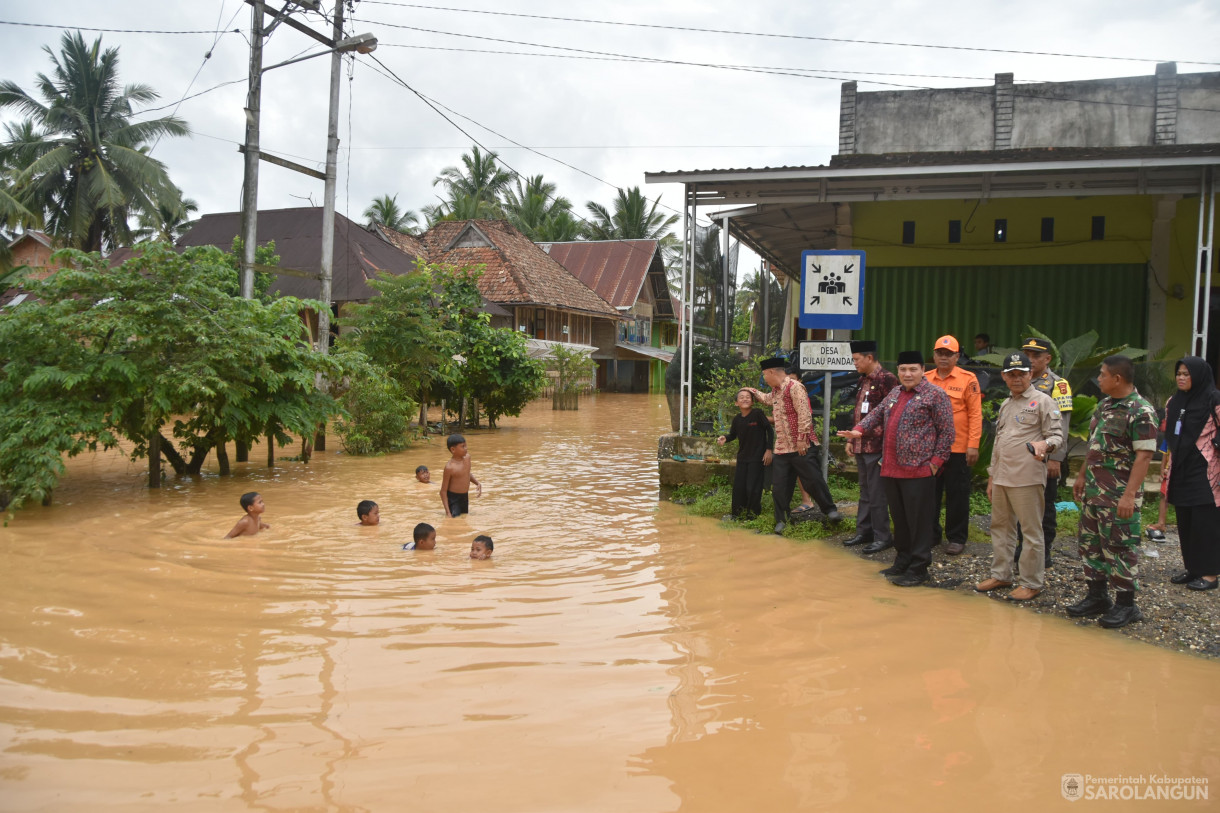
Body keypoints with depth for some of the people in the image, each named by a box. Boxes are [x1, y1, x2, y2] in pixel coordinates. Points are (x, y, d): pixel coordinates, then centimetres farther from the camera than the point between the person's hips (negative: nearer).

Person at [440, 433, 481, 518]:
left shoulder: (467, 457, -2)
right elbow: (443, 491, -17)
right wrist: (448, 512, -22)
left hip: (465, 497, 7)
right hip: (453, 499, -7)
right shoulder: (450, 467, -22)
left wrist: (477, 483, 3)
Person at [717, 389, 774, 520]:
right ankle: (738, 514, 23)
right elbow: (733, 435, 13)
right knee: (738, 487, 8)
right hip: (742, 457, 5)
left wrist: (768, 450, -10)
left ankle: (753, 514, 13)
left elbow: (769, 430, -9)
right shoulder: (737, 419, 0)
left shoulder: (757, 413, -14)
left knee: (752, 488, -3)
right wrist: (725, 438, -9)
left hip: (757, 457, -5)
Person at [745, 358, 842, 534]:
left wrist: (801, 439, -22)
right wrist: (753, 391, 44)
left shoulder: (794, 387, -13)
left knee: (812, 480, -1)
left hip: (798, 447, -8)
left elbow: (804, 414, -19)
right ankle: (781, 520, 14)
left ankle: (830, 510, 16)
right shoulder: (776, 391, 16)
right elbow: (768, 399, 42)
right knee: (779, 485, 6)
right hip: (781, 447, 8)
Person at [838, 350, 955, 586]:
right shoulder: (894, 394, 17)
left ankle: (918, 569, 7)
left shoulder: (935, 394, -5)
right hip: (891, 469, 7)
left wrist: (937, 461, -11)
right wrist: (859, 430, 4)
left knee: (918, 521, -2)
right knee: (899, 519, 14)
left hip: (918, 470, -7)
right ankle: (902, 562, 26)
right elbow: (877, 414, 23)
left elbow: (947, 431, -6)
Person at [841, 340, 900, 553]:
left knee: (876, 493, -3)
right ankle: (864, 532, 25)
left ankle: (883, 537, 6)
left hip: (876, 446, -8)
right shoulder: (863, 380, 14)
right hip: (861, 446, 9)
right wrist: (851, 439, 17)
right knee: (865, 491, 16)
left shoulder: (887, 379, -13)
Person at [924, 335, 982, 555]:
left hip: (958, 448, -3)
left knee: (957, 494, 6)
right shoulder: (925, 379, 6)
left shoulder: (968, 379, -3)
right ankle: (930, 535, 23)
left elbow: (975, 414, -5)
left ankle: (956, 538, 17)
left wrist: (973, 445, -11)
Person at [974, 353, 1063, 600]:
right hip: (1002, 477, 8)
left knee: (1031, 531, -1)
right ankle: (1001, 575, 24)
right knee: (1000, 526, 13)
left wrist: (1045, 443, -31)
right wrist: (991, 477, 21)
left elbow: (1057, 435, -7)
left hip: (1027, 478, -7)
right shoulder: (1005, 405, 19)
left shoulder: (1042, 401, -3)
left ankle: (1031, 583, 7)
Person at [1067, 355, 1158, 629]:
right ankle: (1097, 597, 26)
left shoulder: (1141, 412, -16)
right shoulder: (1103, 405, 11)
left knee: (1120, 548, -1)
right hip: (1093, 490, 9)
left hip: (1118, 495, -9)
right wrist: (1082, 476, 19)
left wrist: (1129, 495, -23)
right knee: (1091, 543, 14)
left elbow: (1143, 456, -19)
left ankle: (1126, 604, 12)